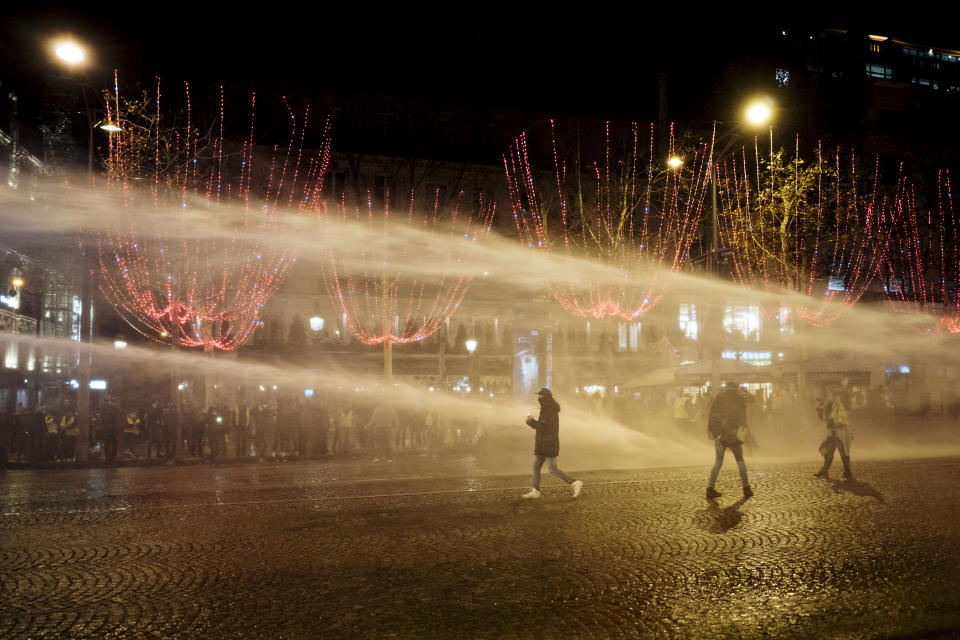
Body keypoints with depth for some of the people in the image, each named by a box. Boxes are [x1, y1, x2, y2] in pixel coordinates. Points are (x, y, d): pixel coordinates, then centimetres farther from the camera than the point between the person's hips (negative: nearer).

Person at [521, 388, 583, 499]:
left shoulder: (549, 411, -18)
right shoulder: (547, 409, 13)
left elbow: (544, 427, -24)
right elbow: (542, 426, 17)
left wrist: (531, 422, -14)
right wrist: (532, 421, 0)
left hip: (549, 445, -10)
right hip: (543, 445, 10)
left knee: (553, 470, -5)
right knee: (536, 466, 11)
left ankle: (575, 483, 1)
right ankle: (535, 491, 17)